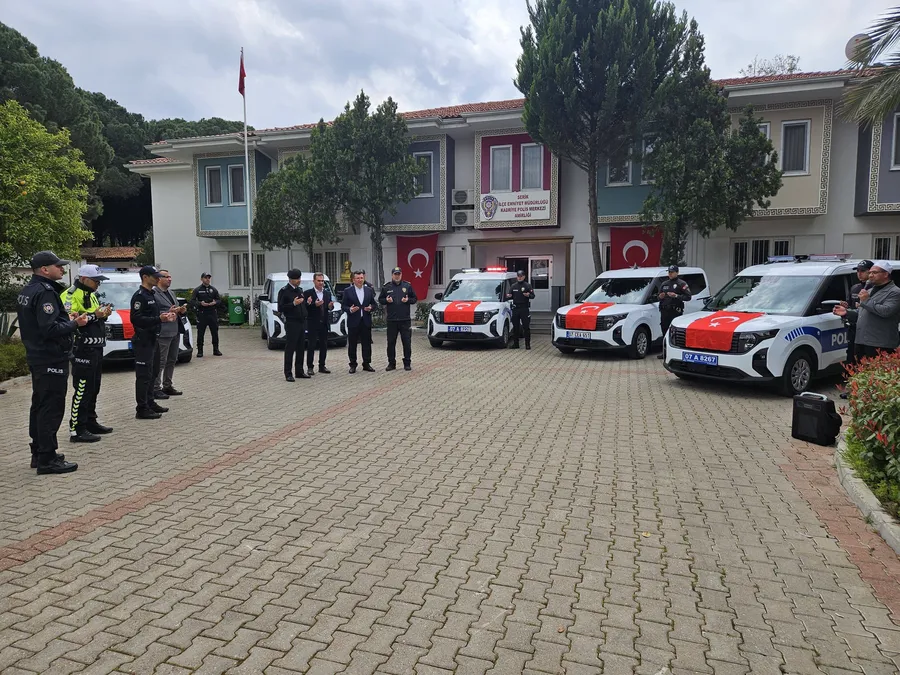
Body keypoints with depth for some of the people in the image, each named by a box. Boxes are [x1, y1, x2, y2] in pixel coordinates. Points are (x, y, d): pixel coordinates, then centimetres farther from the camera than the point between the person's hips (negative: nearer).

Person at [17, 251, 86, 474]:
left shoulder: (26, 292, 14)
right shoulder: (45, 292, -19)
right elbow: (50, 329, -26)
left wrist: (66, 318, 13)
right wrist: (74, 323, -13)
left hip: (37, 357, 11)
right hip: (51, 360, -11)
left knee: (40, 406, 17)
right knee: (51, 408, -6)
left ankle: (38, 453, 26)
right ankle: (47, 459, -2)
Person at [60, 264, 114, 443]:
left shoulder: (91, 295, 19)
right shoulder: (71, 295, -12)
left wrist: (103, 314, 7)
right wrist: (94, 315, -22)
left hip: (96, 348, 10)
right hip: (83, 349, -10)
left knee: (93, 388, 14)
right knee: (82, 390, -8)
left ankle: (90, 422, 24)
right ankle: (76, 430, -4)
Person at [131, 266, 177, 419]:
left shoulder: (151, 295, 17)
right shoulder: (139, 296, -13)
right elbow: (136, 319, -22)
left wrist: (164, 317, 11)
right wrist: (158, 319, -27)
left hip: (151, 340, 10)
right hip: (143, 341, -10)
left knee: (151, 374, 15)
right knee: (143, 375, -7)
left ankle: (150, 403, 25)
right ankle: (142, 409, -3)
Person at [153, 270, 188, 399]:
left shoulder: (171, 293, 20)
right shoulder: (153, 293, -9)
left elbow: (177, 309, 27)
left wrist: (182, 311, 5)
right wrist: (168, 313, -22)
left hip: (175, 332, 9)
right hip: (162, 333, -9)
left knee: (172, 361, 14)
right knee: (159, 363, -5)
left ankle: (167, 386, 24)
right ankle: (155, 388, 0)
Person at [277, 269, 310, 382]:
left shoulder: (300, 290, 14)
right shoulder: (284, 291, -8)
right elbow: (280, 308, -12)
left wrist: (307, 303, 1)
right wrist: (293, 304, -22)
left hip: (302, 323, 7)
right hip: (292, 323, -7)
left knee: (301, 349, 10)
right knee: (290, 349, -3)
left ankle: (299, 371, 18)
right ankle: (288, 373, 1)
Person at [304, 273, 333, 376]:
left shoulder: (327, 293, 10)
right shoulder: (308, 293, -5)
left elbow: (329, 307, 12)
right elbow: (305, 308, -11)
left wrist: (330, 306, -10)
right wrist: (314, 305, -25)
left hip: (324, 324, 5)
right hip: (313, 324, -5)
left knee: (324, 346, 8)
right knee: (311, 346, 0)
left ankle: (322, 366, 17)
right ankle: (309, 367, 5)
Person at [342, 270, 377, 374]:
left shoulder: (369, 290, 8)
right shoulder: (347, 291, 0)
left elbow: (373, 304, 12)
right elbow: (343, 306, -1)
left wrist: (371, 308, -9)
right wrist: (350, 309, -19)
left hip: (366, 321, 2)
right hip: (353, 322, -2)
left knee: (367, 344, 6)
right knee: (352, 345, 3)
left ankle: (366, 364, 15)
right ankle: (353, 365, 12)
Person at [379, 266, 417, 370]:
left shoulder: (407, 286, 6)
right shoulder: (386, 287, 7)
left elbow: (414, 299, 9)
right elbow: (380, 300, 12)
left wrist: (408, 300, -10)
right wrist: (386, 300, -8)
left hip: (405, 319, -1)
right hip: (391, 320, 1)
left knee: (407, 342, 1)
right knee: (391, 343, 5)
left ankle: (407, 363, 11)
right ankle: (391, 363, 15)